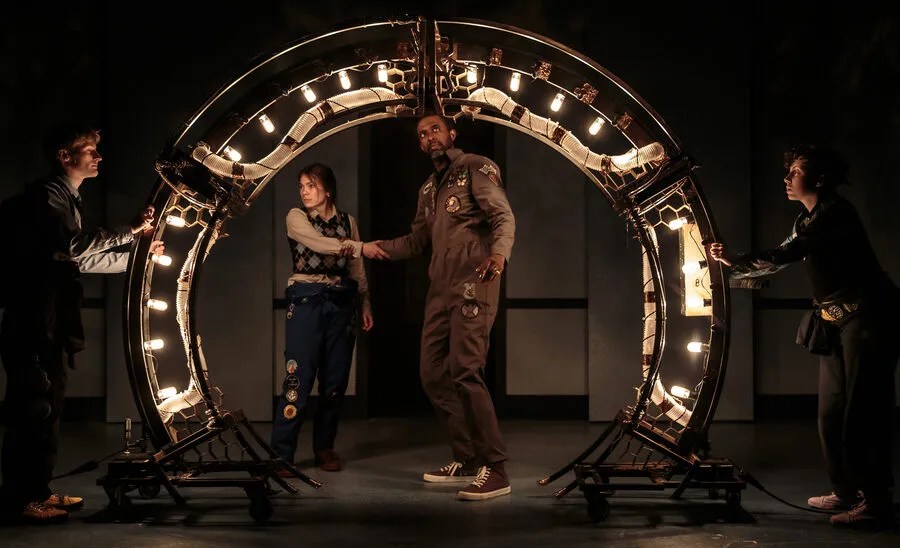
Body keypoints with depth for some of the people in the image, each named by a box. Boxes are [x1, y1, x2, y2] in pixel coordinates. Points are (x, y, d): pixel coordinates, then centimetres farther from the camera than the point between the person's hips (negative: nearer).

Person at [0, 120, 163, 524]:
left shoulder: (67, 199, 18)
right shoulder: (45, 195, -12)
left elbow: (81, 260, 22)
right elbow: (76, 246, -28)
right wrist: (130, 230, -24)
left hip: (52, 323, 10)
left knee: (49, 408, 13)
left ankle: (37, 491, 21)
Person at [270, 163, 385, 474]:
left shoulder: (347, 221, 12)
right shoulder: (296, 217, 2)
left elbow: (357, 270, 15)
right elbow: (320, 244, -16)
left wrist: (365, 304, 9)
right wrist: (361, 247, -22)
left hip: (341, 303, 4)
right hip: (306, 300, -4)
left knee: (335, 379, 5)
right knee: (298, 376, -10)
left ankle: (324, 448, 17)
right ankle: (281, 454, -7)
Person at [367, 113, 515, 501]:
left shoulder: (476, 168, -1)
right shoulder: (428, 189, 23)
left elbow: (503, 217, -12)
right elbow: (416, 241, 28)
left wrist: (498, 252, -32)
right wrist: (373, 248, 18)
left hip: (472, 285, -9)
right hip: (440, 290, 9)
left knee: (465, 371, -18)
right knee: (433, 374, 7)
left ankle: (495, 470, -16)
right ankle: (466, 461, 16)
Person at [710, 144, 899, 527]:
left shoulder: (835, 212, -17)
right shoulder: (807, 220, 12)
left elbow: (783, 255, -24)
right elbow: (782, 261, 13)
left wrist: (733, 262, -18)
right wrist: (732, 264, 7)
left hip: (867, 318, -10)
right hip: (836, 322, 10)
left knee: (861, 410, -9)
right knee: (832, 410, 11)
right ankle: (846, 491, 21)